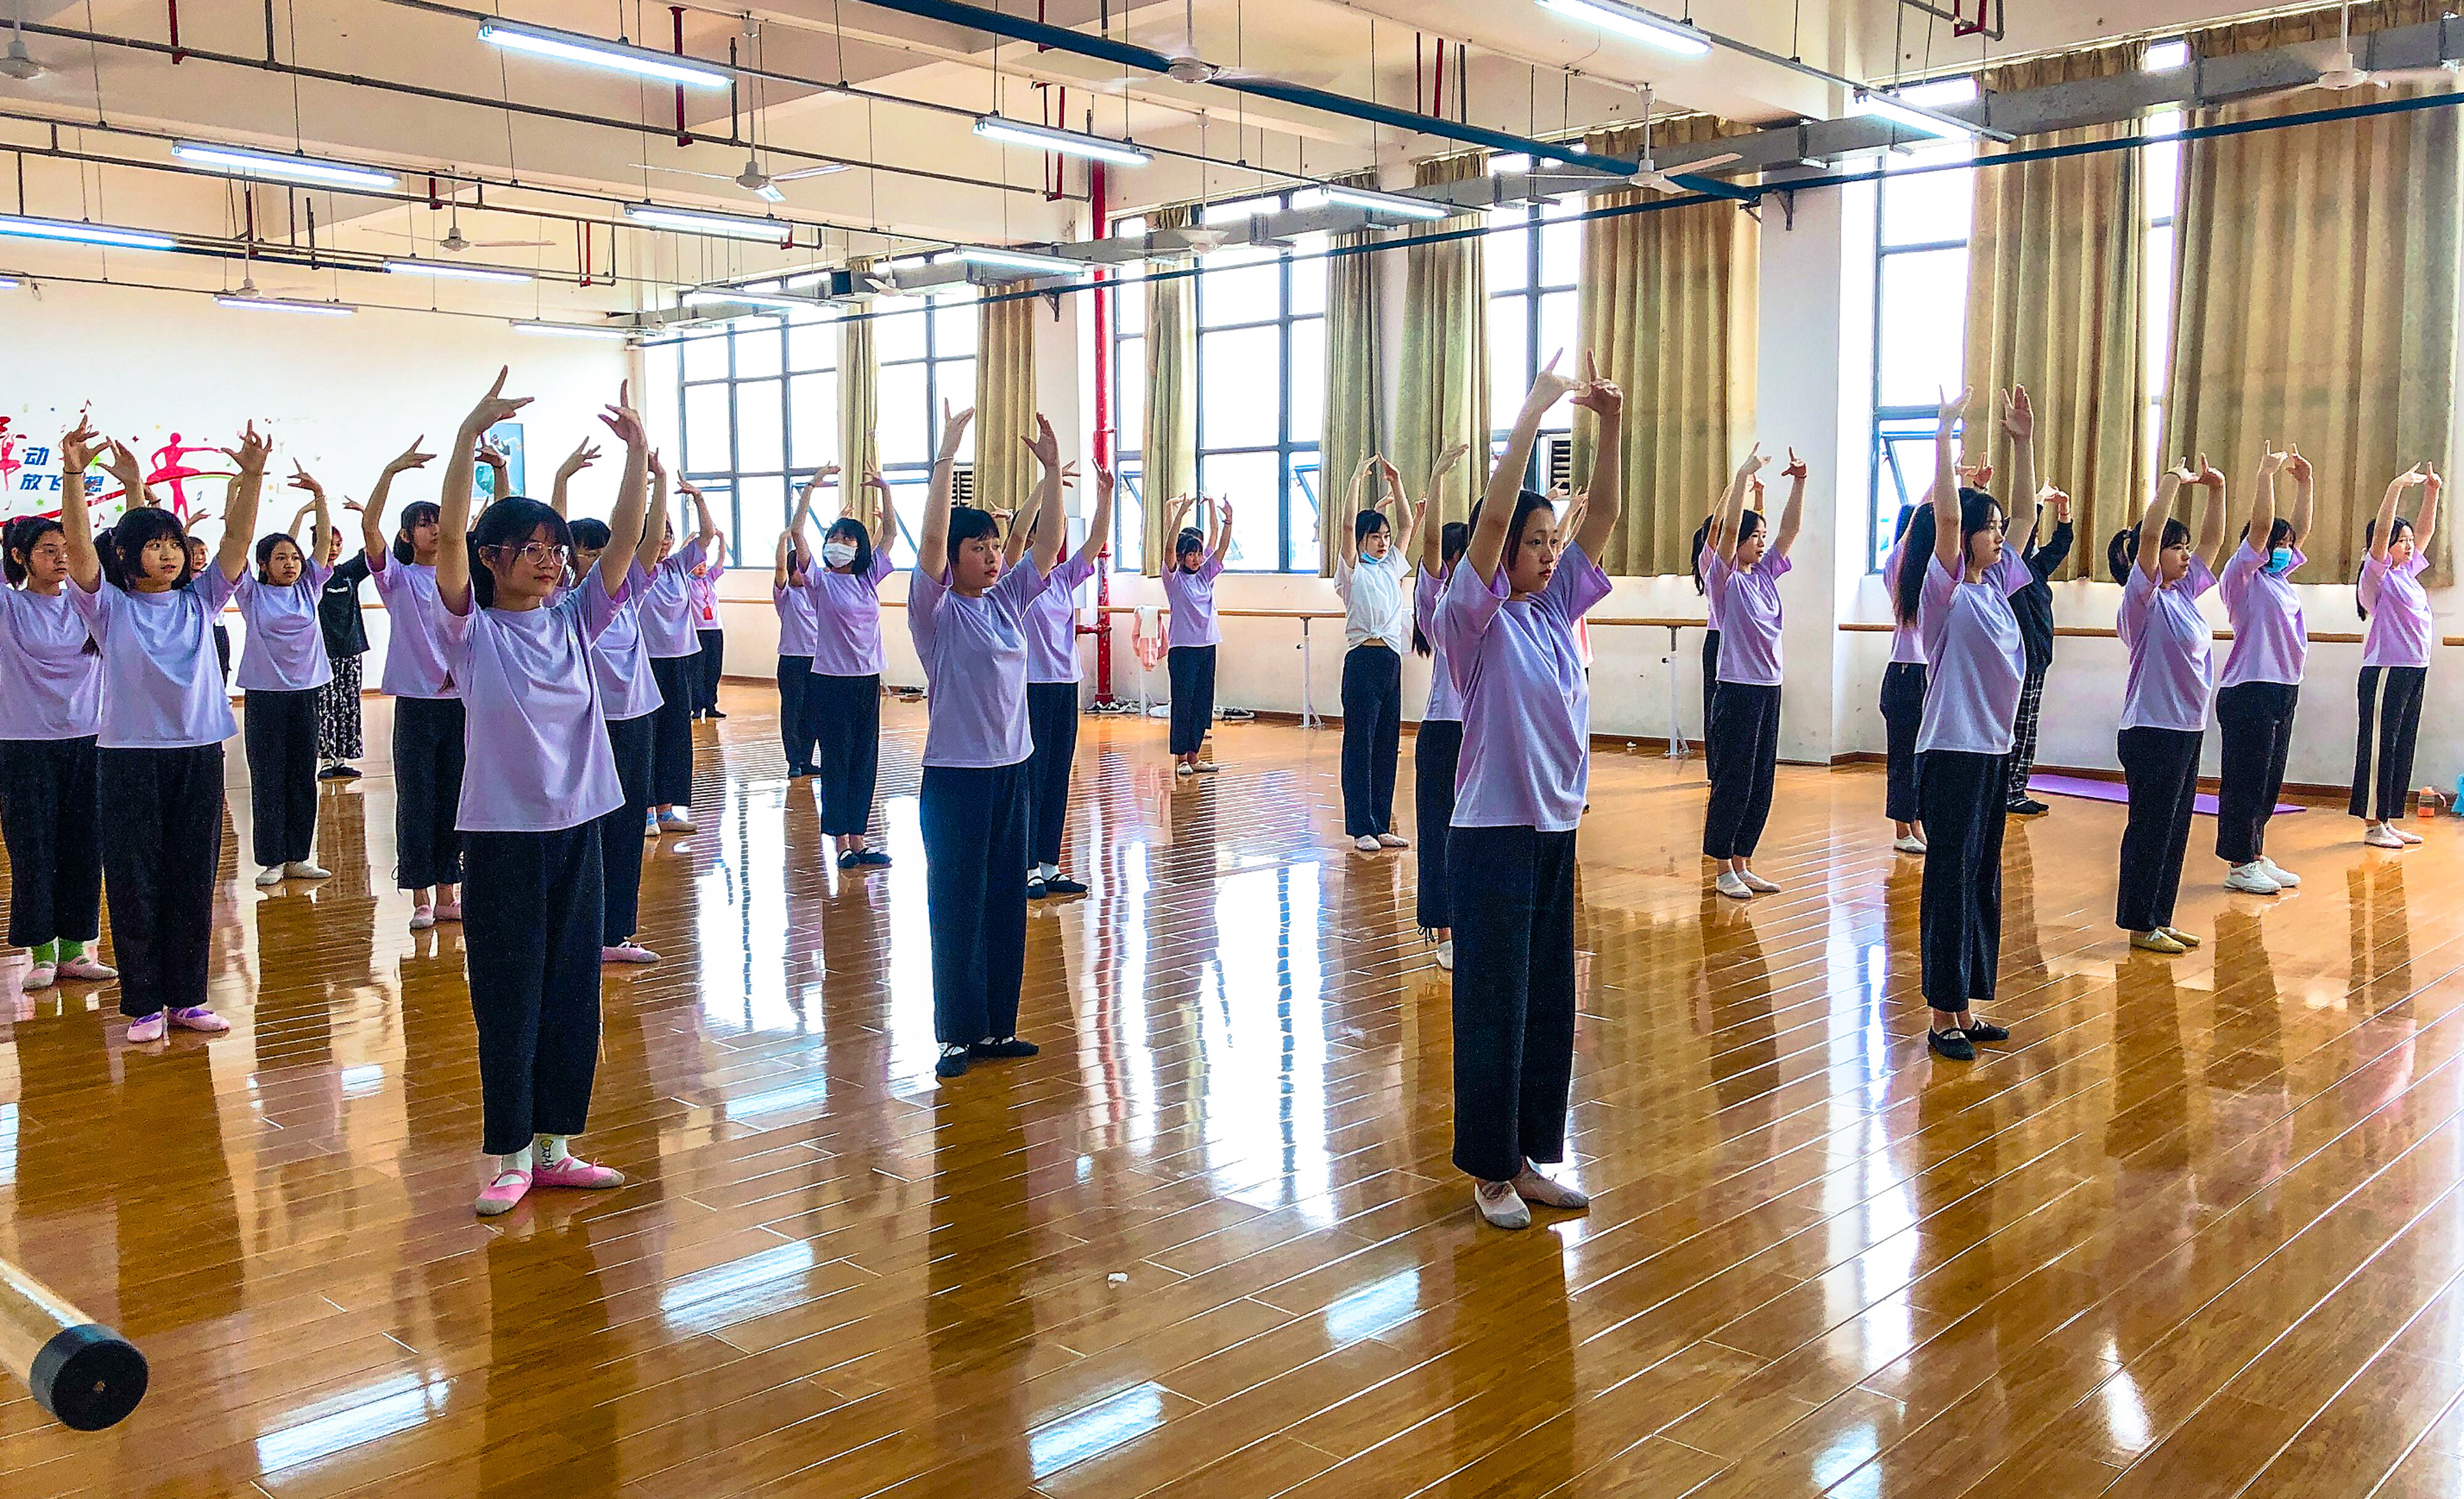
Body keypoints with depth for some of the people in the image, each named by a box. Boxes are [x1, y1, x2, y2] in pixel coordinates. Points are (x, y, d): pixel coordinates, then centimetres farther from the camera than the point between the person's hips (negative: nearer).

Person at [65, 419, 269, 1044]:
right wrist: (75, 475, -28)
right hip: (130, 756, -3)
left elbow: (237, 540, -3)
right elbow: (79, 546, -16)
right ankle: (143, 1004, 13)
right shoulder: (110, 607, -1)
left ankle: (186, 997, 19)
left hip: (199, 753, 3)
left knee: (194, 879, 8)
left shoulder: (199, 601, 7)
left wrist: (251, 477, -16)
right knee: (135, 881, 3)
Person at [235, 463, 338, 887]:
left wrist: (319, 494, -9)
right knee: (268, 779, 1)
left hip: (306, 692, 3)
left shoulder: (309, 589, 7)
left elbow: (324, 540, 1)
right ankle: (271, 861, 7)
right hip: (265, 694, -3)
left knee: (304, 777, 7)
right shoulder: (252, 594, 0)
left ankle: (298, 857, 15)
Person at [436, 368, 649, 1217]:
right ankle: (509, 1155, 15)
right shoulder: (472, 631, -5)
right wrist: (470, 435, -29)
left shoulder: (574, 622, 6)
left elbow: (626, 538, -2)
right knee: (508, 998, 2)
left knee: (574, 991, 9)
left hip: (577, 828, 4)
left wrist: (638, 450, -13)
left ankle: (555, 1145, 22)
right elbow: (449, 535, -19)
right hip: (503, 834, -4)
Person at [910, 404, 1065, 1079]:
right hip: (955, 775, -6)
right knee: (957, 906, 1)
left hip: (1011, 769, 6)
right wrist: (947, 457, -25)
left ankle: (997, 1027, 21)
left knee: (1006, 902, 11)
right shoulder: (937, 611, -8)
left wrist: (1051, 468, -3)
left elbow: (1049, 540, 6)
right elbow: (932, 538, -22)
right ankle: (958, 1034, 10)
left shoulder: (1010, 601, 9)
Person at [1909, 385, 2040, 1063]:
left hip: (1995, 751, 8)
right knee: (1949, 881, -3)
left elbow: (2027, 515, 15)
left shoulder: (1997, 584, 11)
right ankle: (1942, 1015, 3)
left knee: (1983, 881, 12)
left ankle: (1967, 1007, 20)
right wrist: (1944, 436, -22)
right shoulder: (1945, 591, -10)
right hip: (1953, 753, -8)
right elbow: (1946, 515, -22)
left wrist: (2024, 442, 9)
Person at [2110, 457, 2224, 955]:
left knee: (2175, 831, 13)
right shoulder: (2143, 598, -12)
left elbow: (2213, 539, 17)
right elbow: (2149, 535, -25)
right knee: (2150, 830, -1)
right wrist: (2173, 482, -22)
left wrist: (2216, 488, 8)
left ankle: (2160, 919, 22)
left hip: (2187, 730, 9)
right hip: (2152, 732, -9)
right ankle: (2140, 926, 7)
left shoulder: (2184, 593, 10)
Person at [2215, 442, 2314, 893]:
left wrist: (2303, 481, 17)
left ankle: (2256, 856, 20)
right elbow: (2260, 526, -18)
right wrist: (2267, 472, -19)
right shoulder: (2241, 577, -7)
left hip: (2283, 688, 9)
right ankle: (2239, 864, 1)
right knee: (2245, 779, -4)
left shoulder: (2279, 578, 16)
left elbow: (2299, 529, 22)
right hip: (2248, 691, -9)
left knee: (2268, 779, 13)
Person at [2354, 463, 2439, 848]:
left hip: (2414, 672, 8)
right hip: (2386, 671, -8)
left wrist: (2432, 490, 12)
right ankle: (2373, 826, -1)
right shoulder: (2377, 575, -7)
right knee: (2380, 746, -4)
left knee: (2402, 747, 10)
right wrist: (2396, 487, -25)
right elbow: (2381, 531, -21)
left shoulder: (2408, 572, 15)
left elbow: (2426, 530, 22)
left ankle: (2389, 821, 15)